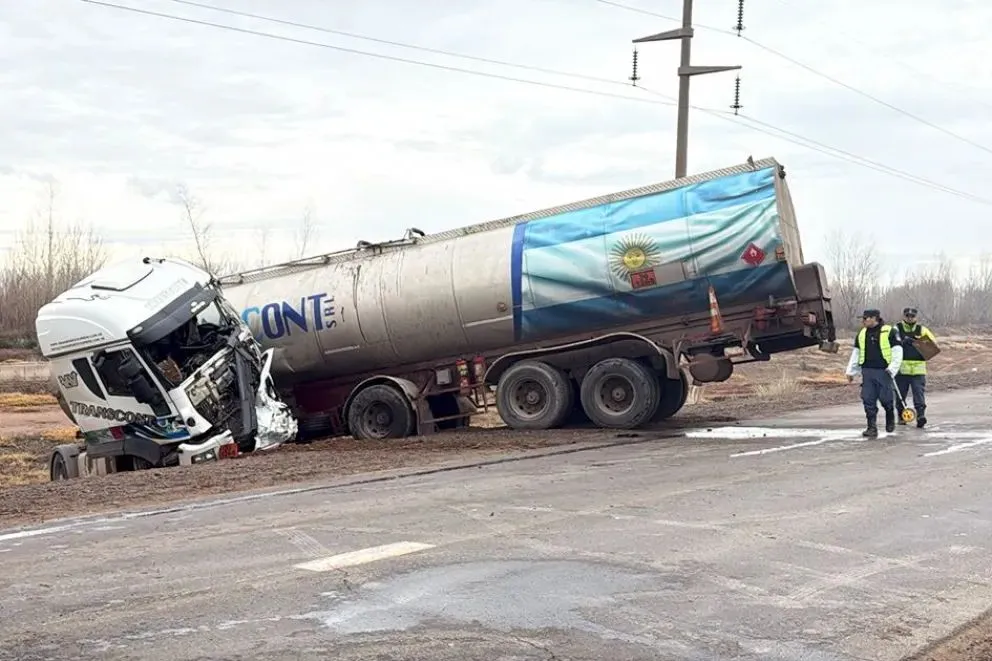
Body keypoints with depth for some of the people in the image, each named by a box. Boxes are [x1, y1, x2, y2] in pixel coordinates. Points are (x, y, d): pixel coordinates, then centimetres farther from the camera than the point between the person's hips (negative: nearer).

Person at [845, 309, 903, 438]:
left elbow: (897, 351, -4)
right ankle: (872, 428, 2)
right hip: (867, 371, 5)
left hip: (883, 371, -5)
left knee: (886, 398, -3)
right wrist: (851, 371, 16)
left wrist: (892, 369, -13)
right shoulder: (861, 334, 13)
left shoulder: (890, 331, -3)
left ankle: (890, 418, 27)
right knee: (868, 400, -2)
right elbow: (856, 353, 20)